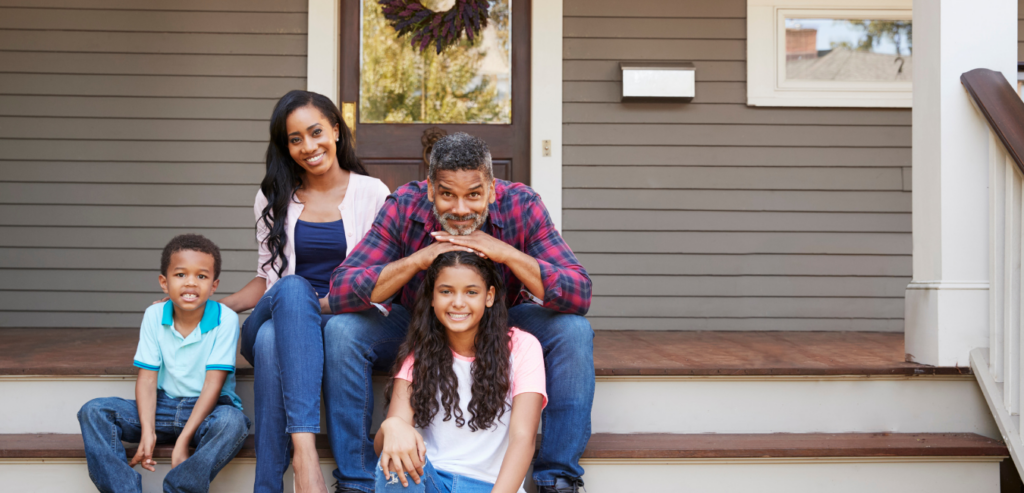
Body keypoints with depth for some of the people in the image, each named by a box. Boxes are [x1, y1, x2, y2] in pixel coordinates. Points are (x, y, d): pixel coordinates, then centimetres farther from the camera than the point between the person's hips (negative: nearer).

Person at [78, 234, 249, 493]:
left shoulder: (225, 319, -12)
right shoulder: (154, 316, -1)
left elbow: (213, 382, -16)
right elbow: (147, 377, -4)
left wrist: (184, 439, -22)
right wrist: (148, 432, -18)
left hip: (208, 408, -4)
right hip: (165, 405, 4)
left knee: (232, 423, -37)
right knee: (93, 411, -14)